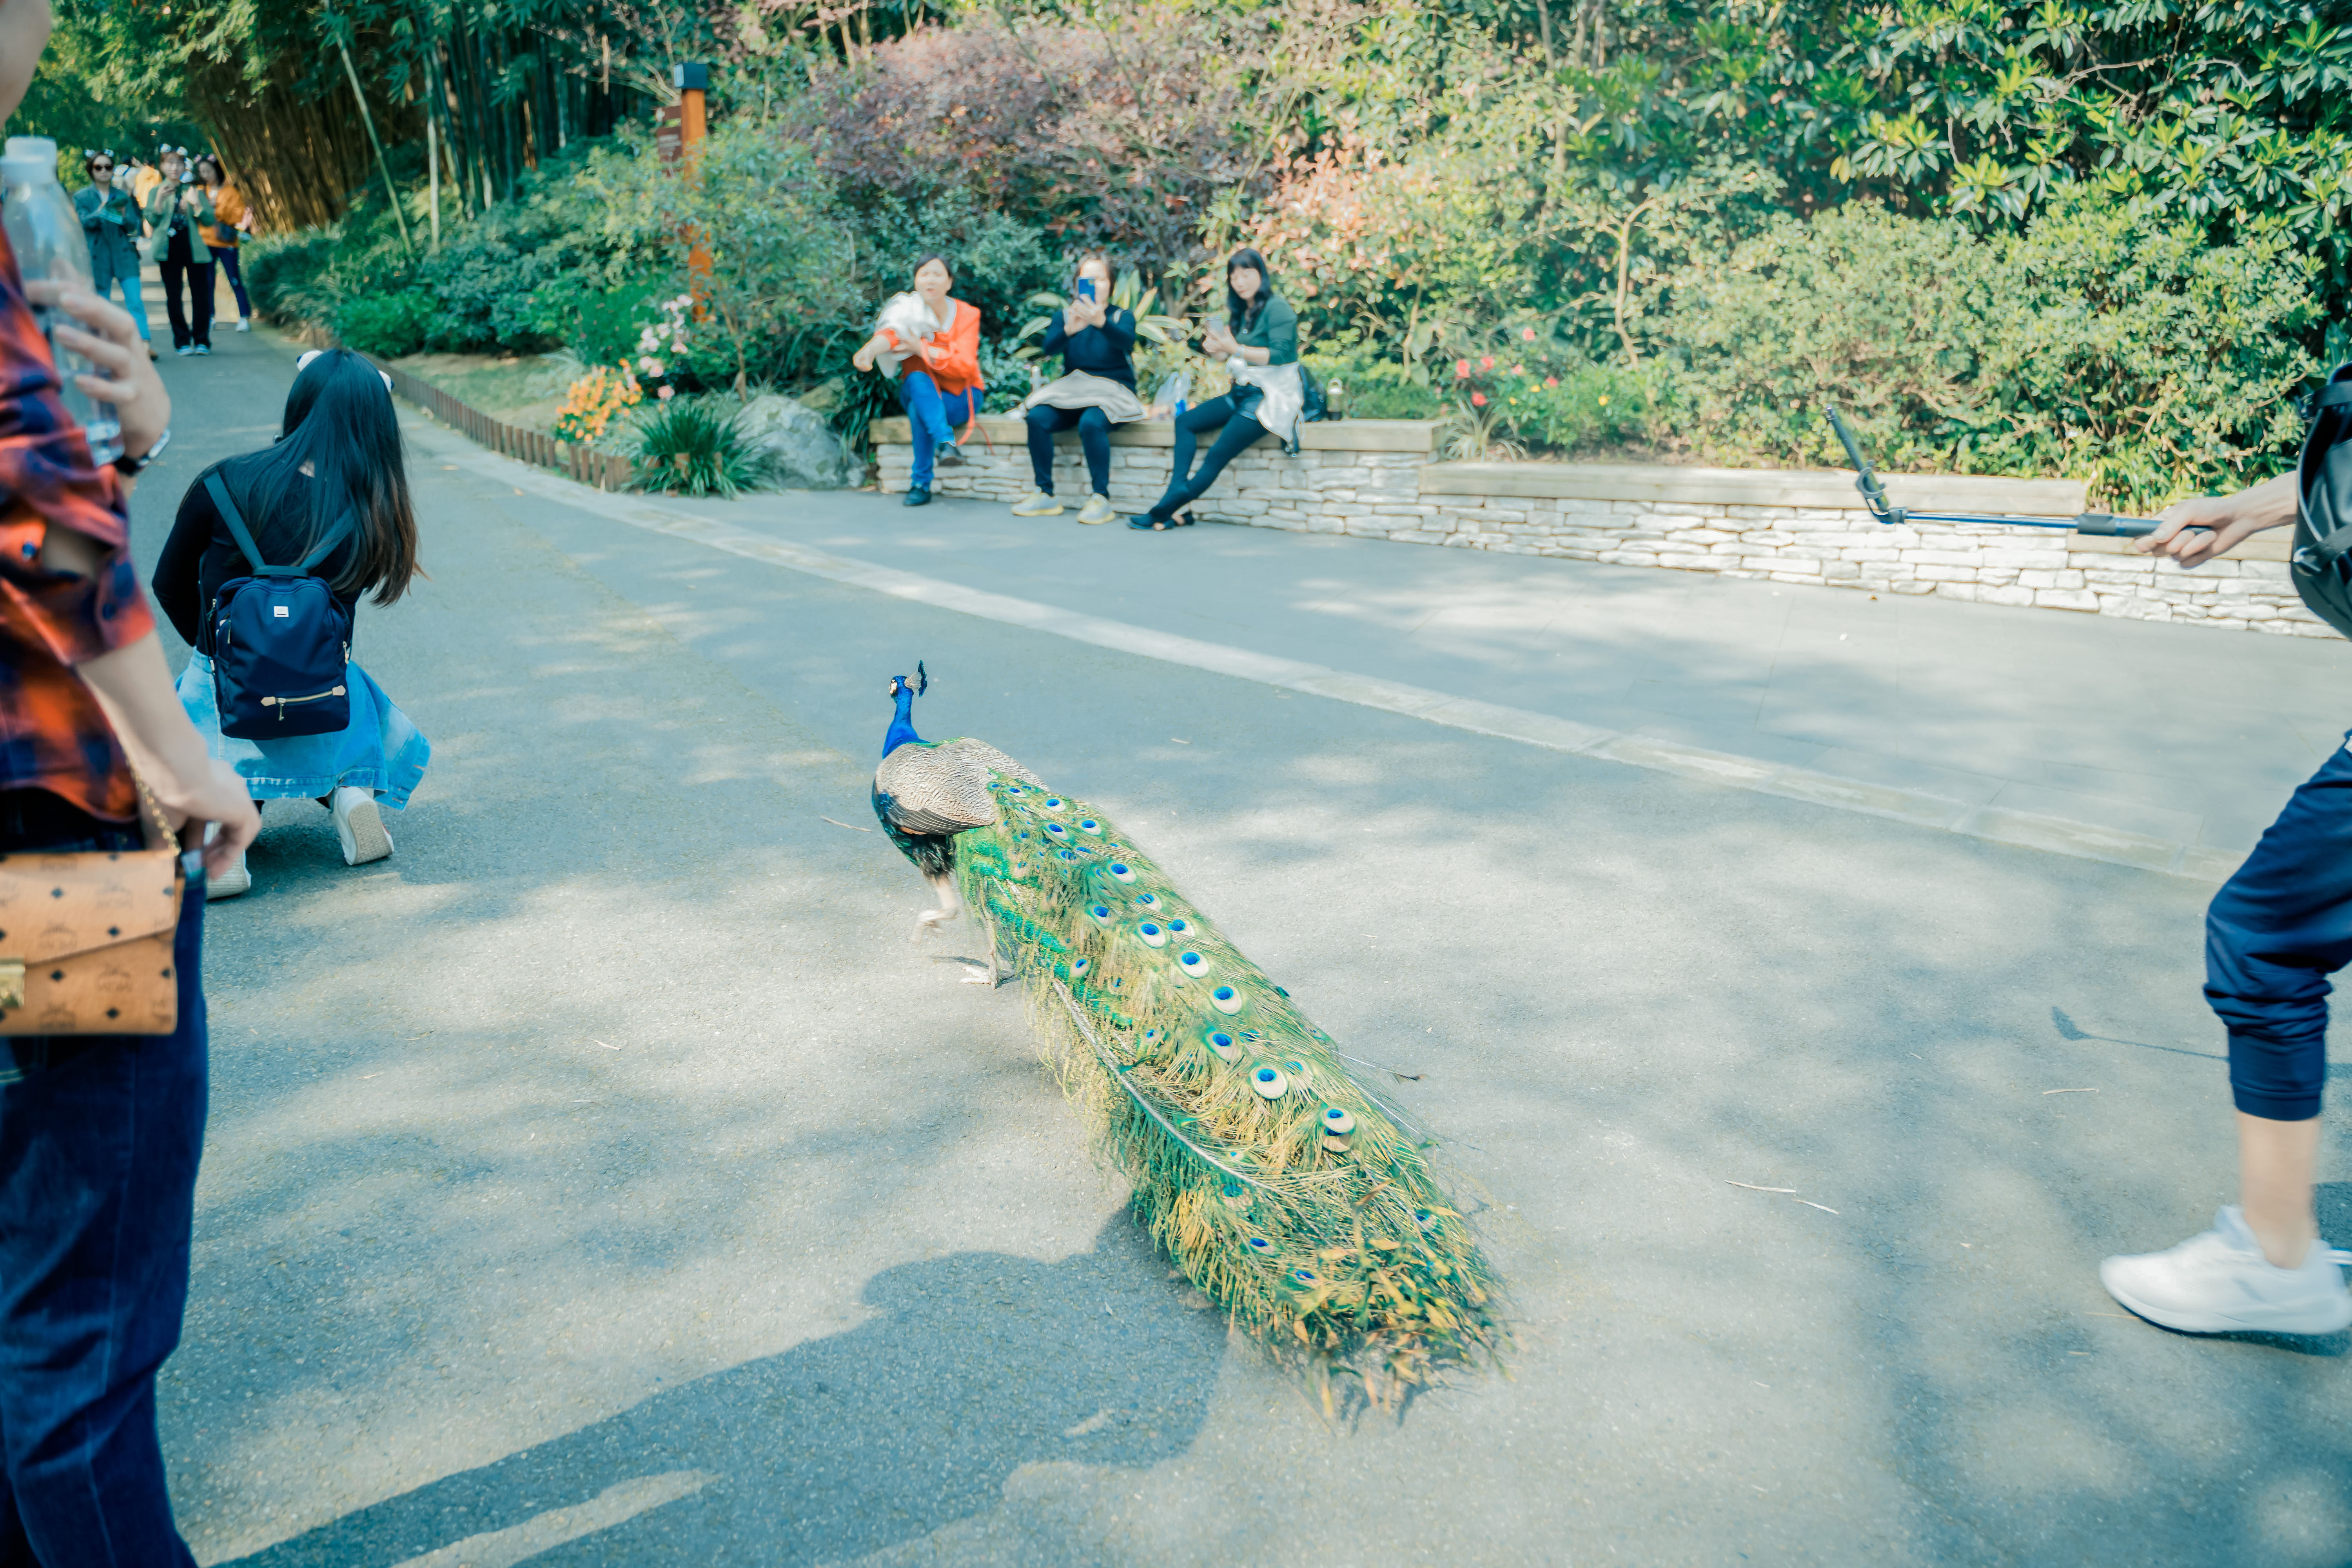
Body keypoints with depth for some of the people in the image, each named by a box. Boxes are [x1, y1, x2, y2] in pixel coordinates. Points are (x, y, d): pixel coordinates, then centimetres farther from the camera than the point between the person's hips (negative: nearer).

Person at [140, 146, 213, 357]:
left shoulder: (194, 190, 10)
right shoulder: (156, 192, 10)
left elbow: (209, 220, 3)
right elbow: (152, 222, 2)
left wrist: (197, 204, -14)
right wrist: (159, 201, -13)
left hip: (194, 248, 0)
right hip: (169, 248, 0)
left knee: (201, 295, -4)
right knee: (173, 296, 1)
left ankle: (202, 340, 4)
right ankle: (182, 341, 7)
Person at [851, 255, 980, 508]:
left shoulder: (967, 315, -7)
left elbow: (964, 366, -19)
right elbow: (890, 333, -30)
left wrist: (921, 349, -30)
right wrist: (870, 349, -54)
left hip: (961, 396, -1)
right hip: (922, 392, 1)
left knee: (918, 409, -34)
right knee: (917, 378, -36)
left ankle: (921, 484, -31)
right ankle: (946, 442, -49)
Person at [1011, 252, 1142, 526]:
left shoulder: (1122, 316, 3)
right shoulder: (1063, 316, 10)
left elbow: (1126, 341, -22)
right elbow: (1050, 346, -12)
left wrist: (1101, 322, -45)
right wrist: (1070, 329, -35)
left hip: (1112, 392, -3)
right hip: (1073, 390, 3)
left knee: (1091, 423, -35)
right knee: (1037, 417, -24)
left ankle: (1101, 499, -27)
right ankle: (1045, 496, -17)